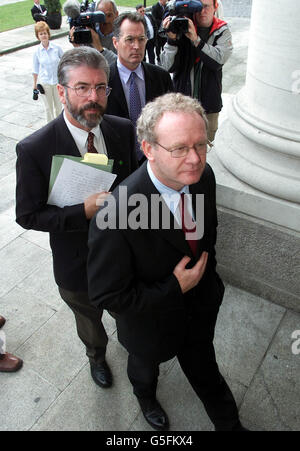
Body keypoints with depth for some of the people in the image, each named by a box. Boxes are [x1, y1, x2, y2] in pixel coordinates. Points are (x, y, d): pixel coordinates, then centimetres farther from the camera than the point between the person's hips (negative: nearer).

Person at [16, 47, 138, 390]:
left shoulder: (123, 130, -13)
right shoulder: (34, 149, -25)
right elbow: (28, 215, -19)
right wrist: (85, 211, -33)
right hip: (79, 262, -2)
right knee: (88, 319, 27)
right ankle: (97, 355, 63)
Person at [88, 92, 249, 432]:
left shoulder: (204, 176, -20)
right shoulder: (115, 213, -40)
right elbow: (105, 296, -29)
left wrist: (204, 271, -1)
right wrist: (174, 288, -28)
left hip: (201, 306, 4)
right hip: (151, 321, -3)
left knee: (203, 367, 31)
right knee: (145, 366, 31)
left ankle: (229, 423, 62)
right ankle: (145, 396, 69)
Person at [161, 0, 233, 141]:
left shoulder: (222, 31, -1)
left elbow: (219, 60, -19)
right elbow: (169, 67, -10)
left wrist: (196, 39, -26)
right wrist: (172, 39, -24)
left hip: (208, 103, 1)